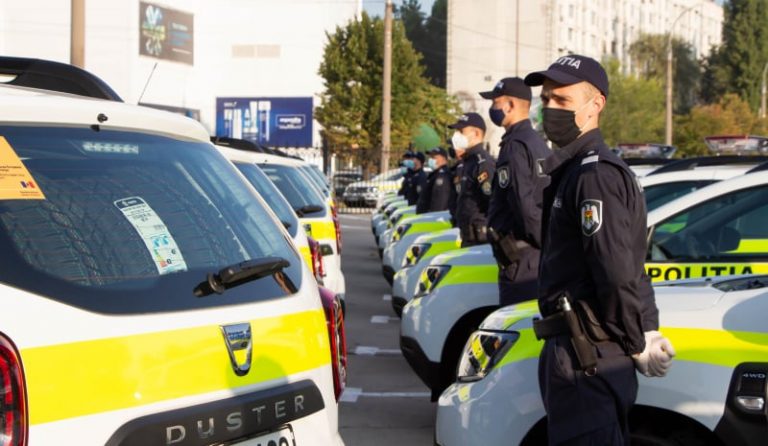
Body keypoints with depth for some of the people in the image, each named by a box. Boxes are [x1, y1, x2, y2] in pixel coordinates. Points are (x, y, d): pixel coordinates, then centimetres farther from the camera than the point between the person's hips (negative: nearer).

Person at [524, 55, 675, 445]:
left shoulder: (595, 174, -16)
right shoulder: (573, 169, 18)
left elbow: (618, 273, -23)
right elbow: (624, 267, 19)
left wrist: (637, 344, -14)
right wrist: (646, 330, 11)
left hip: (587, 357, -11)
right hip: (570, 349, 11)